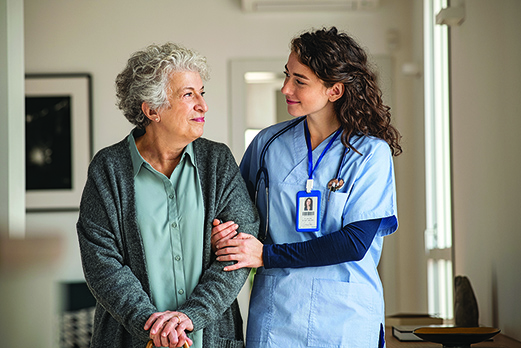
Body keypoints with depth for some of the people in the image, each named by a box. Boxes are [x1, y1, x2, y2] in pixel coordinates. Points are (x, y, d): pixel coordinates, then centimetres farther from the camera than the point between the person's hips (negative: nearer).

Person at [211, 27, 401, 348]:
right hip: (275, 314, 3)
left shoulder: (371, 153, -7)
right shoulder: (269, 143, 4)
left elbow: (355, 243, -14)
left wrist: (268, 255, -14)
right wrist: (221, 233, -10)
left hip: (347, 319, -2)